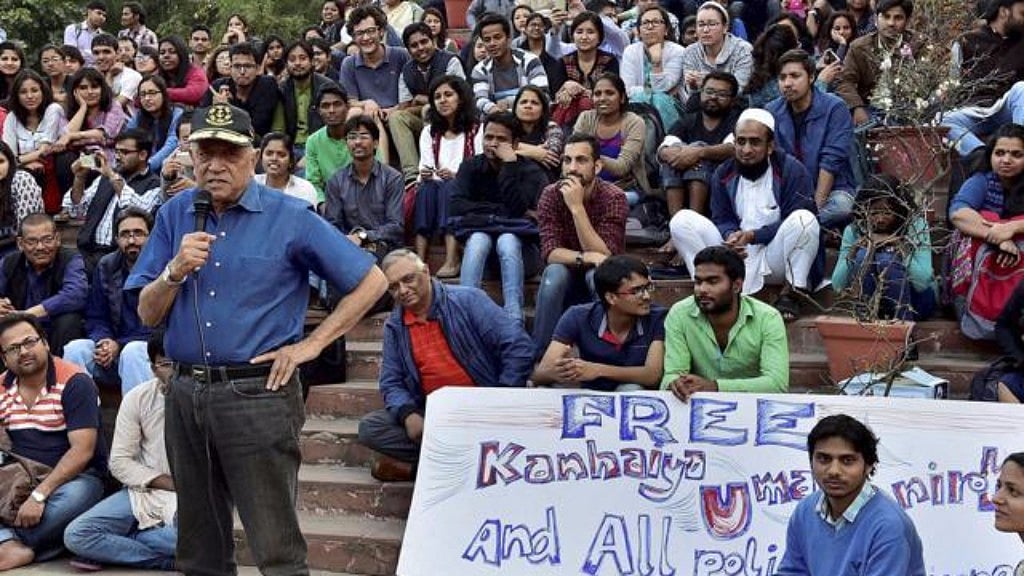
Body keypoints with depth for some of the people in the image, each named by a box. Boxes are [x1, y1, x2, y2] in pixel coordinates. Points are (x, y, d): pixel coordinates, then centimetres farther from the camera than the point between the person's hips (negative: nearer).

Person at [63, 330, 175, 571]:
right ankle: (171, 559, -13)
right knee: (76, 535, -17)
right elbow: (120, 461, 0)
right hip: (144, 490, 4)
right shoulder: (137, 398, 2)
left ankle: (111, 547, -12)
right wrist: (167, 482, -10)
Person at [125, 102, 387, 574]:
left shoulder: (289, 217, -5)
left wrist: (310, 345, -6)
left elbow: (371, 281, -3)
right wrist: (176, 270, -12)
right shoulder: (175, 215, 7)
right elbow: (147, 315, 7)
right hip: (185, 391, 5)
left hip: (257, 392, -4)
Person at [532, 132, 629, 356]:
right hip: (566, 281, 2)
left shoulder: (613, 197, -18)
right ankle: (540, 354, -21)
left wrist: (577, 207, -35)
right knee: (554, 272, -30)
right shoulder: (551, 195, -11)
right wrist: (585, 258, -38)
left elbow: (605, 256, -28)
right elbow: (550, 252, -20)